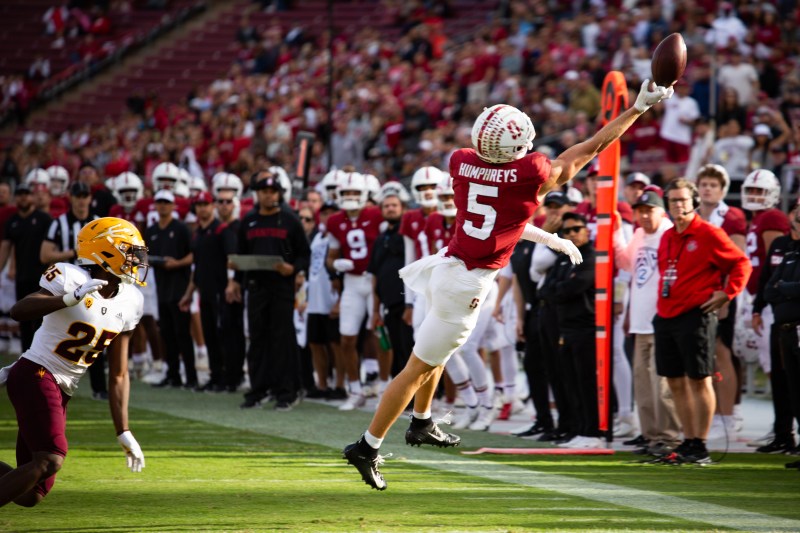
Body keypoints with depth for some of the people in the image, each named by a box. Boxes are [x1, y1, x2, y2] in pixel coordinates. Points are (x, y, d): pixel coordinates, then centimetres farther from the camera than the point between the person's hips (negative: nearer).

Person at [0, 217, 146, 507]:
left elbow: (118, 375, 11)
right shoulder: (71, 278, -14)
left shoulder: (129, 303, 6)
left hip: (61, 392, 8)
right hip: (35, 375, -8)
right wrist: (70, 299, -40)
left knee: (31, 494, 4)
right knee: (50, 460, -26)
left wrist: (124, 432, 7)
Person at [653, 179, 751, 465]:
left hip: (695, 316, -8)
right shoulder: (667, 237, 15)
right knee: (676, 382, 9)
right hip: (665, 318, 8)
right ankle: (688, 441, 17)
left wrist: (727, 293, -10)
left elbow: (741, 263, -5)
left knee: (699, 381, -5)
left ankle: (700, 446, -3)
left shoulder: (709, 234, -7)